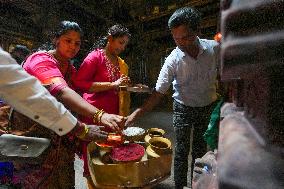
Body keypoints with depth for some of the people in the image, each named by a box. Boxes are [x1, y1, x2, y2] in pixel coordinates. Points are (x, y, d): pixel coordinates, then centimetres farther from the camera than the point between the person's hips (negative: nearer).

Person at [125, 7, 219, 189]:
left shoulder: (214, 48, -14)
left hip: (208, 107, 3)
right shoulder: (173, 59, -20)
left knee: (200, 150, 14)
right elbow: (158, 93, -21)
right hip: (183, 108, -2)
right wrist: (135, 114, -29)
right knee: (182, 151, 4)